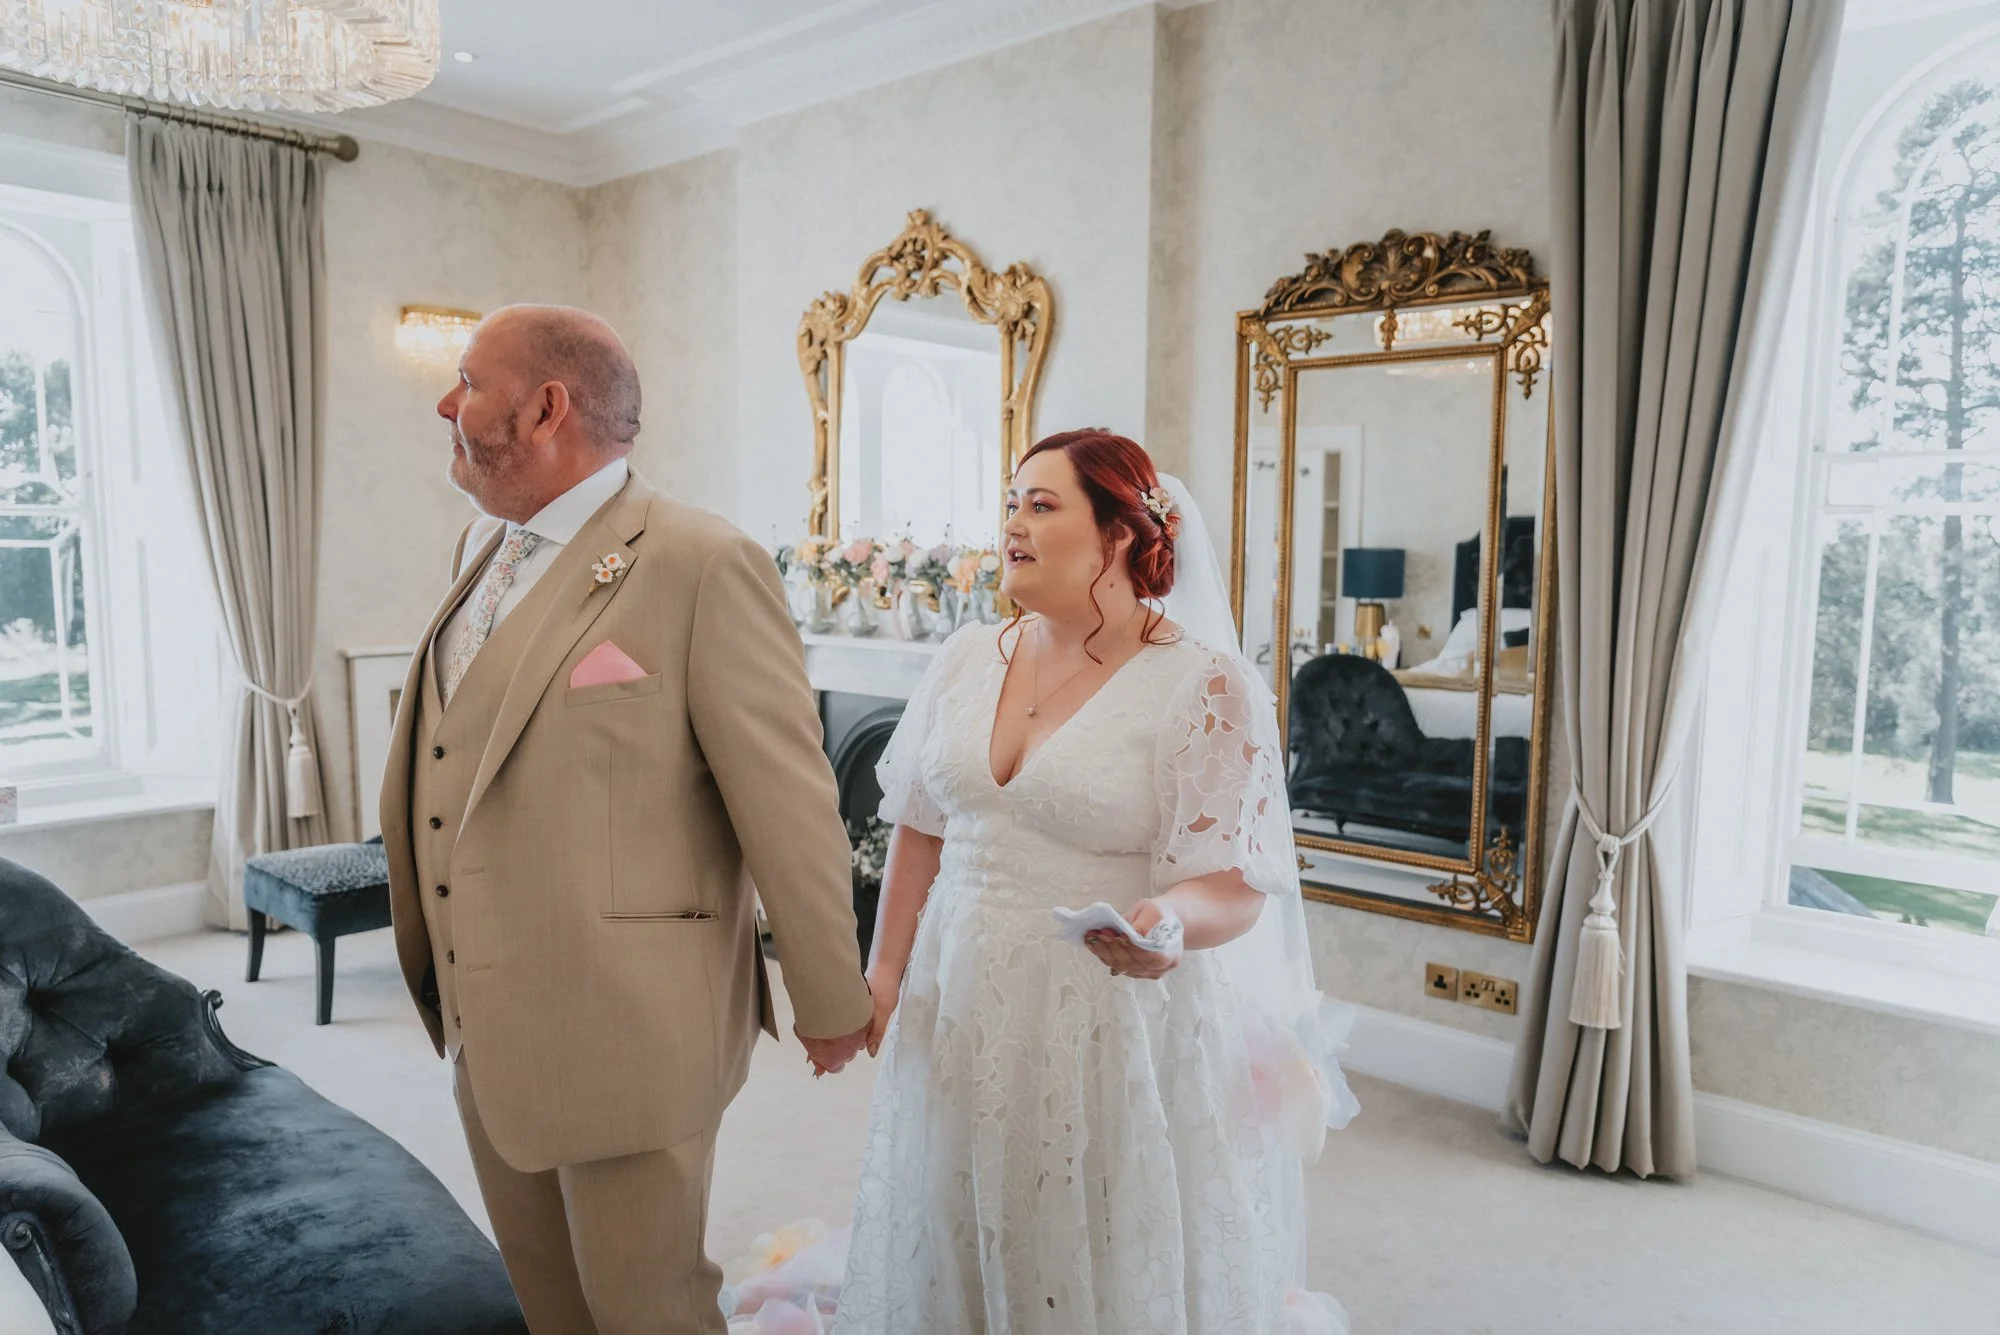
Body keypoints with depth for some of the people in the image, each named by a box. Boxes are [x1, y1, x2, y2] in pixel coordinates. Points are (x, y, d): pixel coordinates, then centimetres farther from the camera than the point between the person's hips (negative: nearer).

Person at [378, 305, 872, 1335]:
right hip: (486, 1018, 8)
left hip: (625, 1025, -8)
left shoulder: (703, 566, -19)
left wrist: (830, 1004, -9)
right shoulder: (482, 551, 8)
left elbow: (788, 804, -16)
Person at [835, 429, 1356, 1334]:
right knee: (958, 1256, 20)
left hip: (1118, 1030, -5)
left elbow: (1235, 882, -16)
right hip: (964, 1014, 5)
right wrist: (886, 971, 10)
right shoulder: (967, 660, 3)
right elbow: (921, 830, 10)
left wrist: (1168, 923, -35)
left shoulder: (1205, 684, -14)